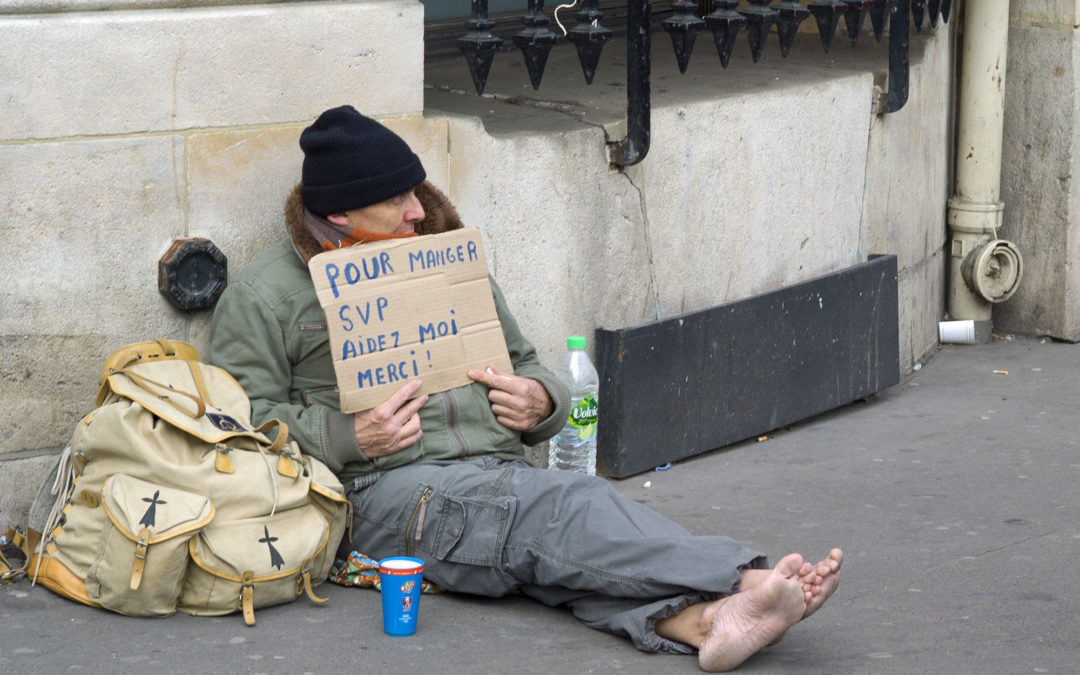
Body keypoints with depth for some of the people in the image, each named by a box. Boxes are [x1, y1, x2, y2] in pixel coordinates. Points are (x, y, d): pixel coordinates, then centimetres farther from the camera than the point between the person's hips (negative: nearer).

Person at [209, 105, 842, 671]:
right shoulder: (264, 295, 8)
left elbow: (527, 367, 32)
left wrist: (539, 401, 7)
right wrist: (348, 438, -14)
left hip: (503, 473, 5)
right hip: (389, 489, -5)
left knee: (566, 557, -33)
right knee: (570, 510, -33)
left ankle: (693, 618, -62)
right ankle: (748, 580, -52)